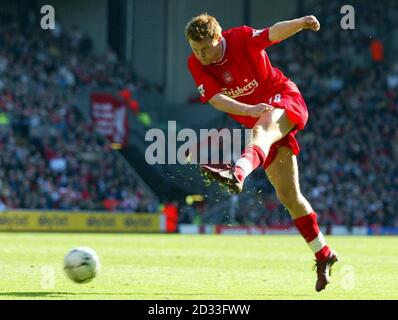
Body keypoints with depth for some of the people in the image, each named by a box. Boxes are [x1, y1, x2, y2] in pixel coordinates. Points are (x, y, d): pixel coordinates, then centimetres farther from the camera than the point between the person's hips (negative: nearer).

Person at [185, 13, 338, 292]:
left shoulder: (242, 38, -16)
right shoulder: (196, 64, -8)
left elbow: (274, 33, -30)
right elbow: (216, 99, -20)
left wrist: (301, 23, -51)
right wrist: (250, 109, -37)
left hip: (285, 100, -6)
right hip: (258, 120, 6)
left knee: (262, 130, -42)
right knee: (288, 195, 4)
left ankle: (237, 174, -72)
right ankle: (324, 256, 16)